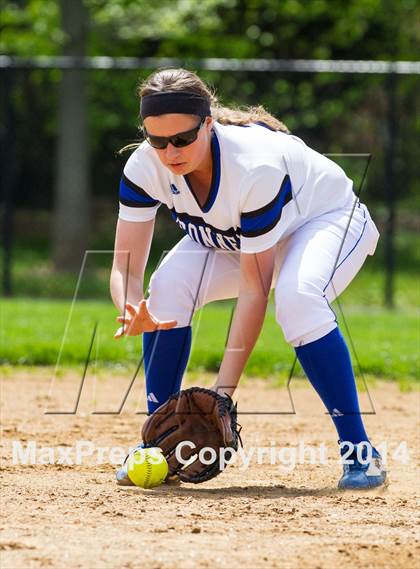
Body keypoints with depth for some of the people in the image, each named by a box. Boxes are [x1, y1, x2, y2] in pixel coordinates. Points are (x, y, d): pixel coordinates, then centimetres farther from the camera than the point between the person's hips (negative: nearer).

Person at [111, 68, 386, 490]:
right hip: (231, 237, 5)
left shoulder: (256, 166, -40)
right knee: (168, 288, -21)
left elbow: (255, 288, -35)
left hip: (328, 218, -5)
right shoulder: (145, 167, -25)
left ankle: (358, 450, -27)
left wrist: (224, 387, -38)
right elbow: (125, 268, -23)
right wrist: (134, 314, -48)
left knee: (296, 295, -36)